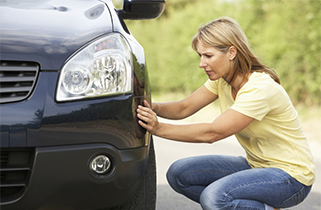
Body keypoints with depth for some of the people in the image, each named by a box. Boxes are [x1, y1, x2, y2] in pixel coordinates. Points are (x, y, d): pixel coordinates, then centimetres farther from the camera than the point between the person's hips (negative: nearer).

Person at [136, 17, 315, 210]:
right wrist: (154, 107, -19)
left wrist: (159, 129, -28)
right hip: (255, 164, 9)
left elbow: (212, 133, -28)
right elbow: (185, 108, 1)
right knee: (178, 174, -5)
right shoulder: (221, 79, 0)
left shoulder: (259, 88, -26)